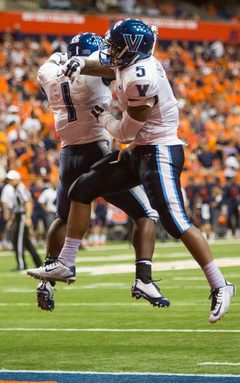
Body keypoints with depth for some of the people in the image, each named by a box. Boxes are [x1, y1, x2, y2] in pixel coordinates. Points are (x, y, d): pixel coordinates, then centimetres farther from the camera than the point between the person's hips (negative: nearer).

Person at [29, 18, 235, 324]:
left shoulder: (140, 80, -24)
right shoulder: (132, 63, 4)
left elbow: (126, 133, -17)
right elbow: (108, 67, 29)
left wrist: (103, 117, 3)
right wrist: (81, 64, 8)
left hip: (160, 152, -11)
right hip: (140, 152, 11)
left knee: (174, 221, -18)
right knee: (82, 189, 10)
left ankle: (220, 287, -12)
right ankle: (65, 264, 17)